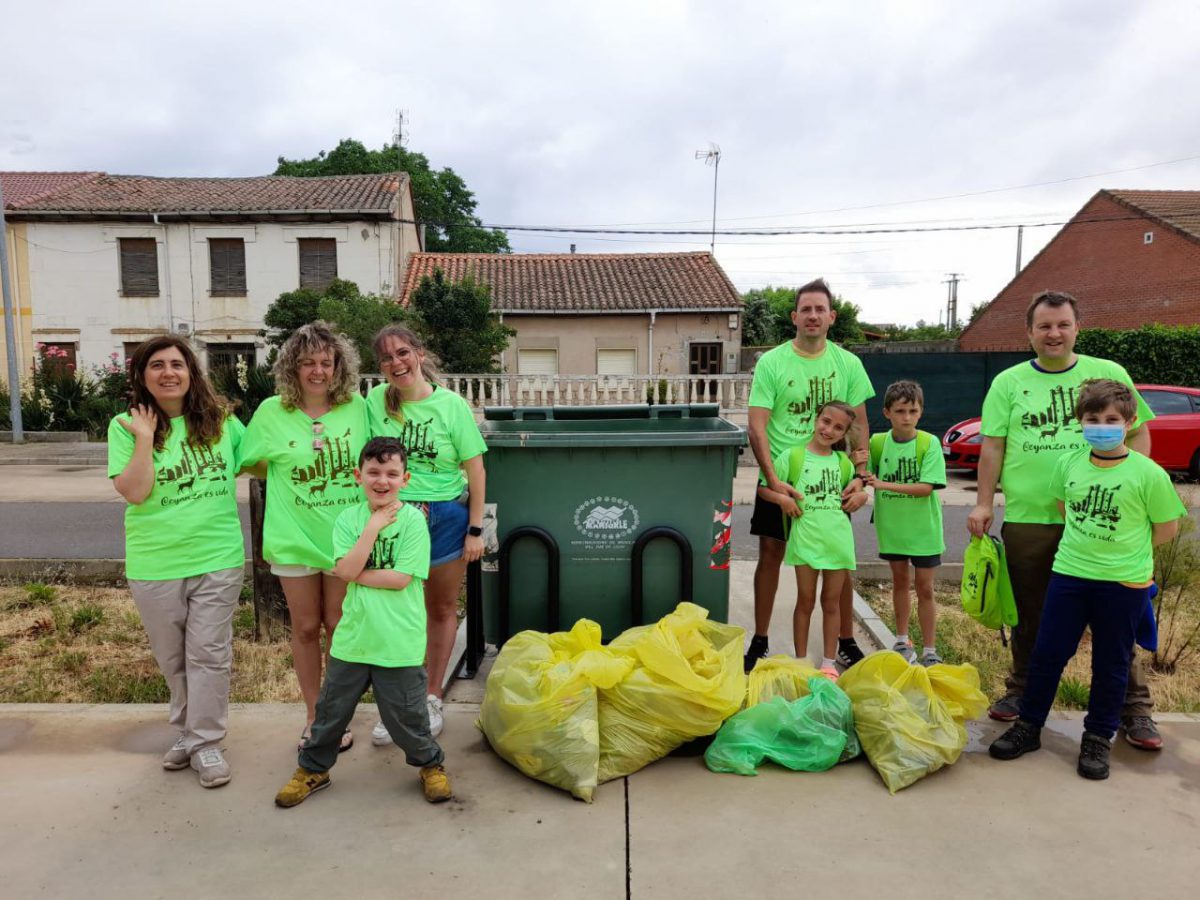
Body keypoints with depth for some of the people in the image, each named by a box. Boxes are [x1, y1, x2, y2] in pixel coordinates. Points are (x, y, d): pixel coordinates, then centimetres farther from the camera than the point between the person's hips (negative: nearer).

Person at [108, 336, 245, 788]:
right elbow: (135, 492, -14)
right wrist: (145, 437, -16)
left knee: (209, 654, 4)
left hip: (218, 559, 0)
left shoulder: (220, 421, 1)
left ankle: (206, 742, 17)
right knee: (172, 658, 15)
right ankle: (187, 729, 36)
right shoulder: (126, 426, -3)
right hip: (154, 565, 0)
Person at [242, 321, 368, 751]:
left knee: (339, 626, 10)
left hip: (346, 537, 0)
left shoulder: (356, 407, -3)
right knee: (305, 627, 11)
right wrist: (286, 480, -2)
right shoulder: (272, 412, -5)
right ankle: (313, 715, 29)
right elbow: (250, 462, 7)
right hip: (295, 537, 0)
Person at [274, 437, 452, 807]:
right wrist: (374, 526, -17)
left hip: (399, 642, -3)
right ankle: (313, 768, 41)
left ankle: (430, 763, 34)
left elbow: (400, 578, -16)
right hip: (352, 636, 3)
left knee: (405, 715, 8)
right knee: (332, 709, 18)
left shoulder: (412, 519, -9)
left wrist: (357, 573, -11)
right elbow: (346, 570, -14)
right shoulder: (349, 519, 0)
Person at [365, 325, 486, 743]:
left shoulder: (451, 404, -7)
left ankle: (432, 698, 30)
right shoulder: (375, 401, -3)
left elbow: (474, 468, -4)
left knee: (442, 609, 12)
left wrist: (475, 529, -5)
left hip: (446, 516, 0)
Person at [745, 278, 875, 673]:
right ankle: (759, 641, 19)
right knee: (770, 555, 4)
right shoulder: (771, 363, -6)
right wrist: (774, 481, -21)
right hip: (780, 478, -1)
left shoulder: (848, 364, 1)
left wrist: (860, 477, -8)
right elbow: (757, 427, -11)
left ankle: (847, 643, 24)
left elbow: (859, 425, 4)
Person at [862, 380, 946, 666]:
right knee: (900, 580, 17)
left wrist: (884, 484, -26)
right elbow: (864, 476, 2)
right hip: (891, 526, 3)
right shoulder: (878, 443, -5)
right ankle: (902, 640, 32)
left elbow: (926, 487, -21)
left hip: (923, 527, -3)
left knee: (925, 587, 4)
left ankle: (930, 651, 15)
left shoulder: (929, 443, -14)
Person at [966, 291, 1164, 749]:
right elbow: (992, 445, 2)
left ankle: (1134, 709, 18)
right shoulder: (1008, 383, 6)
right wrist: (984, 502, -3)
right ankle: (1021, 692, 30)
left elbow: (1139, 433, 9)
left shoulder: (1109, 374, 6)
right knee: (1030, 616, 13)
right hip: (1027, 519, 1)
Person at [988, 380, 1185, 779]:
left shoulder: (1148, 473, -11)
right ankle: (1028, 726, 23)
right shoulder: (1069, 463, 0)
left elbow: (1167, 527, -2)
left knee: (1110, 663, 11)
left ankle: (1098, 738, 27)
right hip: (1068, 574, 3)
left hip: (1124, 583, -3)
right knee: (1047, 654, 9)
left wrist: (1124, 550, 1)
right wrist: (1088, 544, 8)